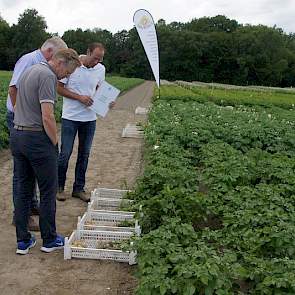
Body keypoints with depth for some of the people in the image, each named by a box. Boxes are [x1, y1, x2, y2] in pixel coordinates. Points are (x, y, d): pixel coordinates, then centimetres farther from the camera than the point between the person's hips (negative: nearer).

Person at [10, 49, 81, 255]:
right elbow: (47, 117, -22)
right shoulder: (47, 76, -14)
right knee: (48, 191, 4)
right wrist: (55, 143, -9)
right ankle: (49, 240, 16)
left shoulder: (29, 71, 16)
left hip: (17, 135, 9)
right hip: (37, 138, -9)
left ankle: (23, 241, 19)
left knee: (23, 189, 12)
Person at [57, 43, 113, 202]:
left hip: (90, 118, 5)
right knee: (65, 154, 1)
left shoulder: (101, 69, 3)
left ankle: (79, 188, 23)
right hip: (70, 117, -4)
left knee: (84, 154, 11)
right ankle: (60, 187, 19)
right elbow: (59, 88, -7)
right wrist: (79, 97, -18)